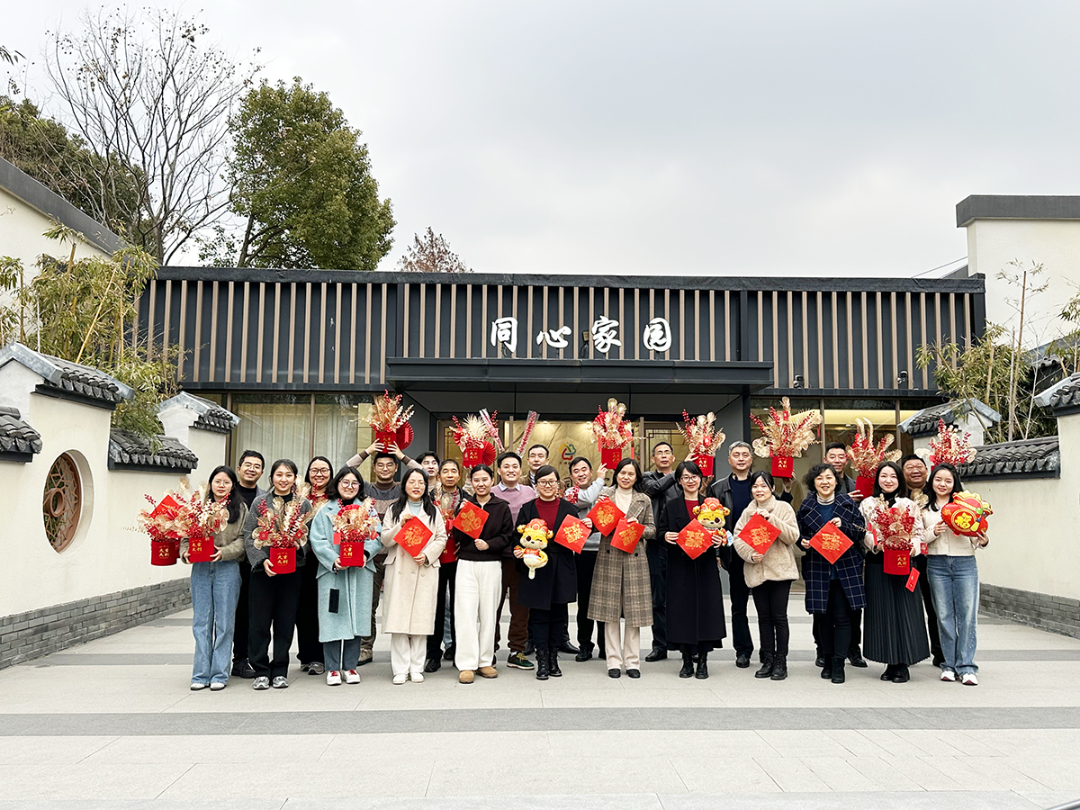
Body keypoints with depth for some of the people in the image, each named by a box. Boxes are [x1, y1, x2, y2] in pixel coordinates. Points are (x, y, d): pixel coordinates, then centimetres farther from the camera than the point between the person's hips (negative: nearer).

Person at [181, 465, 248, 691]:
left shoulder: (240, 508, 6)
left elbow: (243, 539, -1)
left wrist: (225, 552, -16)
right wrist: (185, 552, -9)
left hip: (227, 569, -2)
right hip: (200, 568, 2)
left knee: (224, 622, 2)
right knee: (201, 622, 5)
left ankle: (220, 674, 10)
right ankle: (201, 674, 12)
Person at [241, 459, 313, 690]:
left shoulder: (304, 504, 7)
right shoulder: (260, 502, 3)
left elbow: (310, 537, 8)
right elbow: (249, 535, -1)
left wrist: (300, 545, -14)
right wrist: (262, 560, -13)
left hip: (292, 569, 1)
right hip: (263, 569, -1)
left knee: (285, 620, 6)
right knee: (260, 621, 1)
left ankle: (280, 671, 16)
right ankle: (261, 671, 12)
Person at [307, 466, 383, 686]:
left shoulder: (368, 508, 10)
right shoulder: (326, 510, 6)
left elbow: (377, 537, 2)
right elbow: (317, 540, -2)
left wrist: (366, 553, -16)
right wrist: (333, 559, -16)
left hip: (360, 571, 1)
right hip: (332, 570, -1)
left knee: (356, 616, 5)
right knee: (333, 618, -1)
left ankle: (350, 666, 16)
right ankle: (332, 668, 9)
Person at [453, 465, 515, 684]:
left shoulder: (502, 507, 5)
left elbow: (508, 536, 2)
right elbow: (457, 537, 2)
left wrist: (489, 544, -13)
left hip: (491, 565, 0)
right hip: (466, 565, 0)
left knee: (489, 614, 5)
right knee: (466, 614, -4)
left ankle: (485, 661, 16)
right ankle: (466, 664, 0)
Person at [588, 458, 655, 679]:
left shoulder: (644, 500, 8)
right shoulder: (605, 494, 5)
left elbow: (652, 529, 11)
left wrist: (639, 528, -9)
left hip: (634, 557, 1)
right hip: (609, 556, 0)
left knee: (634, 611, 2)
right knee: (610, 611, 1)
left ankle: (632, 661, 12)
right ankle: (614, 661, 11)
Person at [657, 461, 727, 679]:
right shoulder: (671, 507, 9)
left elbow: (721, 532, 9)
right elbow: (660, 531, 6)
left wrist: (719, 541, -12)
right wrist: (666, 536, -16)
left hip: (705, 566, 0)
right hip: (680, 567, 0)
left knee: (705, 608, -2)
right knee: (682, 610, 0)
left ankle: (703, 661, 9)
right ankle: (687, 661, 12)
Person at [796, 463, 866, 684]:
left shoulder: (848, 503, 3)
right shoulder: (806, 507, 6)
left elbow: (861, 531, 2)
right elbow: (800, 534, 13)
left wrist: (843, 525, -15)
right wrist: (803, 542, -8)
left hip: (845, 568, -1)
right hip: (818, 568, 1)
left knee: (842, 616, -4)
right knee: (825, 616, 6)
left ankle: (839, 665, 2)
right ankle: (827, 661, 18)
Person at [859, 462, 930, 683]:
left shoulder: (911, 505, 8)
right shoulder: (867, 504, 8)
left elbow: (919, 533, 4)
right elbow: (863, 532, 1)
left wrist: (912, 547, -15)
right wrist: (879, 544, -16)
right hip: (877, 564, 1)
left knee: (904, 610, -2)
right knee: (882, 611, 2)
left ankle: (903, 665, 6)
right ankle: (890, 663, 11)